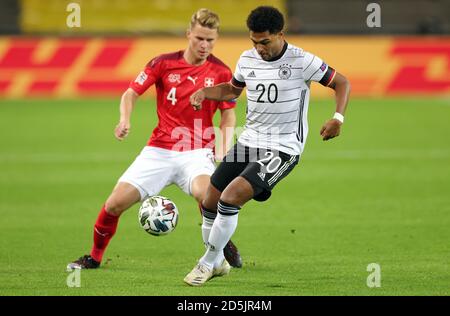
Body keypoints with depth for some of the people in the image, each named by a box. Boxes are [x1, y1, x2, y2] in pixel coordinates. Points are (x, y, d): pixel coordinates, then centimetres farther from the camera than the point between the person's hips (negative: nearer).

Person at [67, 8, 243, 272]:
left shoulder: (220, 72, -2)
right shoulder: (164, 63, -2)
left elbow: (228, 115, 7)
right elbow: (132, 93, 4)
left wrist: (222, 150, -8)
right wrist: (125, 119, -16)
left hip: (196, 152, -2)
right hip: (159, 150, 2)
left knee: (204, 192, -35)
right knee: (116, 203, -8)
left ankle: (221, 249, -10)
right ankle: (94, 258, 17)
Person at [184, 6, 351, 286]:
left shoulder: (301, 61, -13)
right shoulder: (248, 59, 4)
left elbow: (342, 83, -3)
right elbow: (232, 89, 23)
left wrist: (339, 118, -19)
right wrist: (204, 92, 3)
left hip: (283, 149, -7)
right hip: (249, 142, 7)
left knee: (230, 199, -22)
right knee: (210, 203, 6)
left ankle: (208, 264, -5)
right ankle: (217, 261, 28)